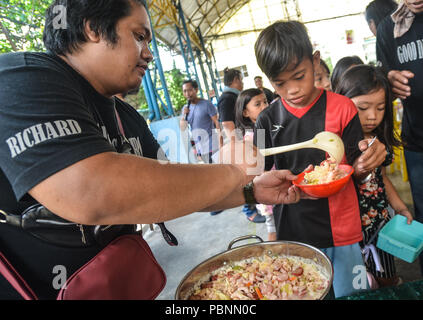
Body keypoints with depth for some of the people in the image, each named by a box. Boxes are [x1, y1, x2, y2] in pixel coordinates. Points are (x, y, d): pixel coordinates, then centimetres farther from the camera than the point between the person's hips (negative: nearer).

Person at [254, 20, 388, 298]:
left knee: (351, 293, 15)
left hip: (342, 230, 0)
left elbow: (355, 171, -1)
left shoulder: (341, 108, -6)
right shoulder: (268, 119, -4)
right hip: (292, 232, 1)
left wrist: (366, 162, -22)